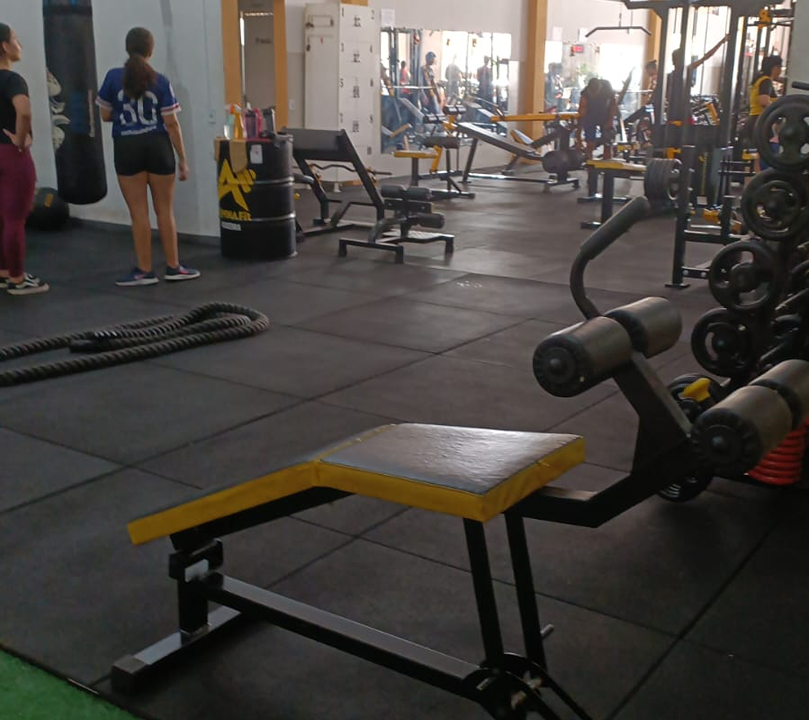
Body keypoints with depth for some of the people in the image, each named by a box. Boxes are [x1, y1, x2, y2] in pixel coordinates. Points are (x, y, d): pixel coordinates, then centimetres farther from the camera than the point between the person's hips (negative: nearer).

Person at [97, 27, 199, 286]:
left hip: (127, 148, 0)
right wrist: (183, 159, 1)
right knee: (165, 210, 9)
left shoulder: (113, 77, -3)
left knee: (139, 213, 4)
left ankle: (145, 271, 8)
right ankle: (173, 267, 15)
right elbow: (171, 124, -5)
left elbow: (105, 115, 6)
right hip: (157, 146, 0)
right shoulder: (160, 81, -4)